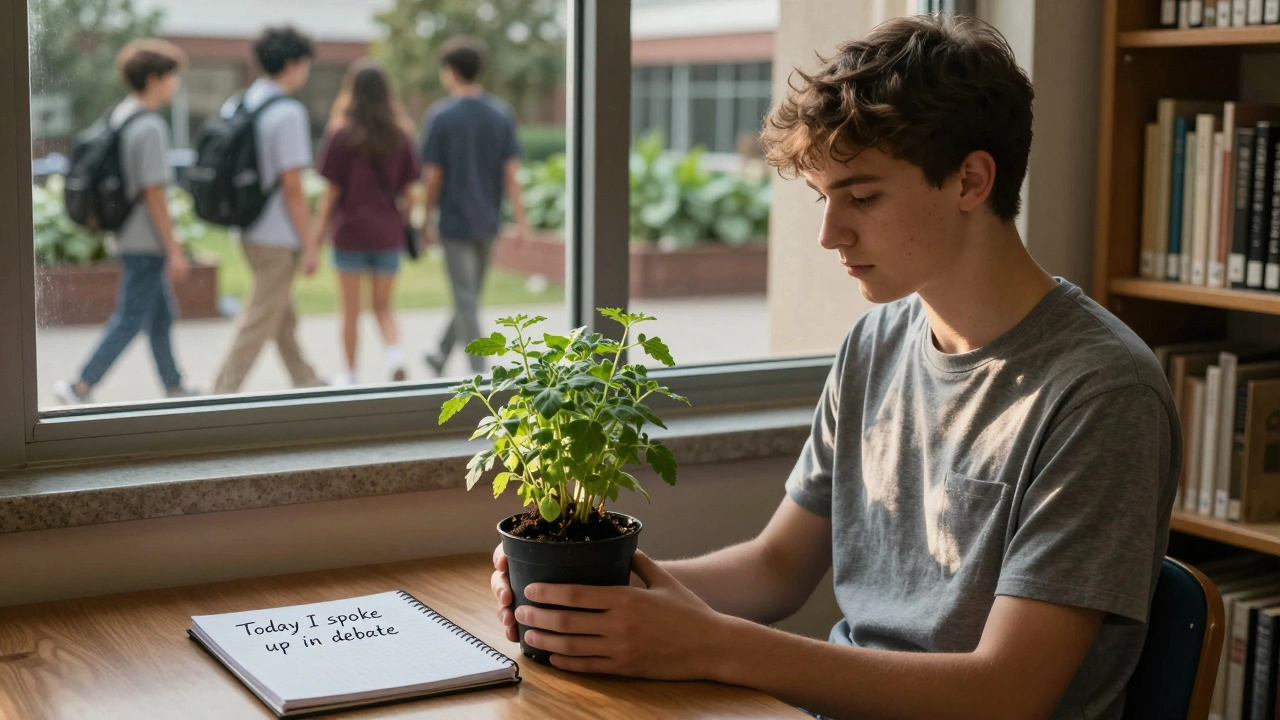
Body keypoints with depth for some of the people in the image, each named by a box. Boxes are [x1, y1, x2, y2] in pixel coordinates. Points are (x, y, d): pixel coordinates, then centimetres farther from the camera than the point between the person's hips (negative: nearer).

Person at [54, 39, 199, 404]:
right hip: (147, 241, -10)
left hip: (129, 236, 10)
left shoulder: (118, 116, 10)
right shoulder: (151, 127, -19)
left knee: (162, 314, 17)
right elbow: (154, 193, -21)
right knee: (130, 318, -3)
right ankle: (82, 386, 0)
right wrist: (175, 249, -16)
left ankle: (175, 388, 25)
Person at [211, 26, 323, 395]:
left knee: (284, 315, 20)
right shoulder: (288, 114, -17)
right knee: (261, 320, 0)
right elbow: (292, 186, -19)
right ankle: (224, 394, 1)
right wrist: (310, 244, -14)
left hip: (249, 231, 9)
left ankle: (306, 383, 32)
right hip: (279, 236, -9)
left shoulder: (234, 105, 7)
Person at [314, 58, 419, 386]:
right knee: (383, 306, 14)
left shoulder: (341, 134, -7)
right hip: (387, 232, 2)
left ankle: (350, 374, 18)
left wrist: (319, 232, 1)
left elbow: (332, 191, -7)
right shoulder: (400, 136, 0)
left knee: (351, 309, 10)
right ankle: (395, 354, -10)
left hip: (351, 228, -2)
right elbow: (407, 191, 2)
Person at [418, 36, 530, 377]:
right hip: (488, 220, 4)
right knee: (470, 295, 18)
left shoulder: (440, 115, -10)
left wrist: (425, 222, 2)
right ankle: (441, 355, 35)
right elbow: (511, 172, -3)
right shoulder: (502, 113, 0)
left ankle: (479, 372, -1)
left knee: (466, 300, 1)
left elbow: (433, 176, -9)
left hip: (455, 220, -4)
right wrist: (520, 220, 0)